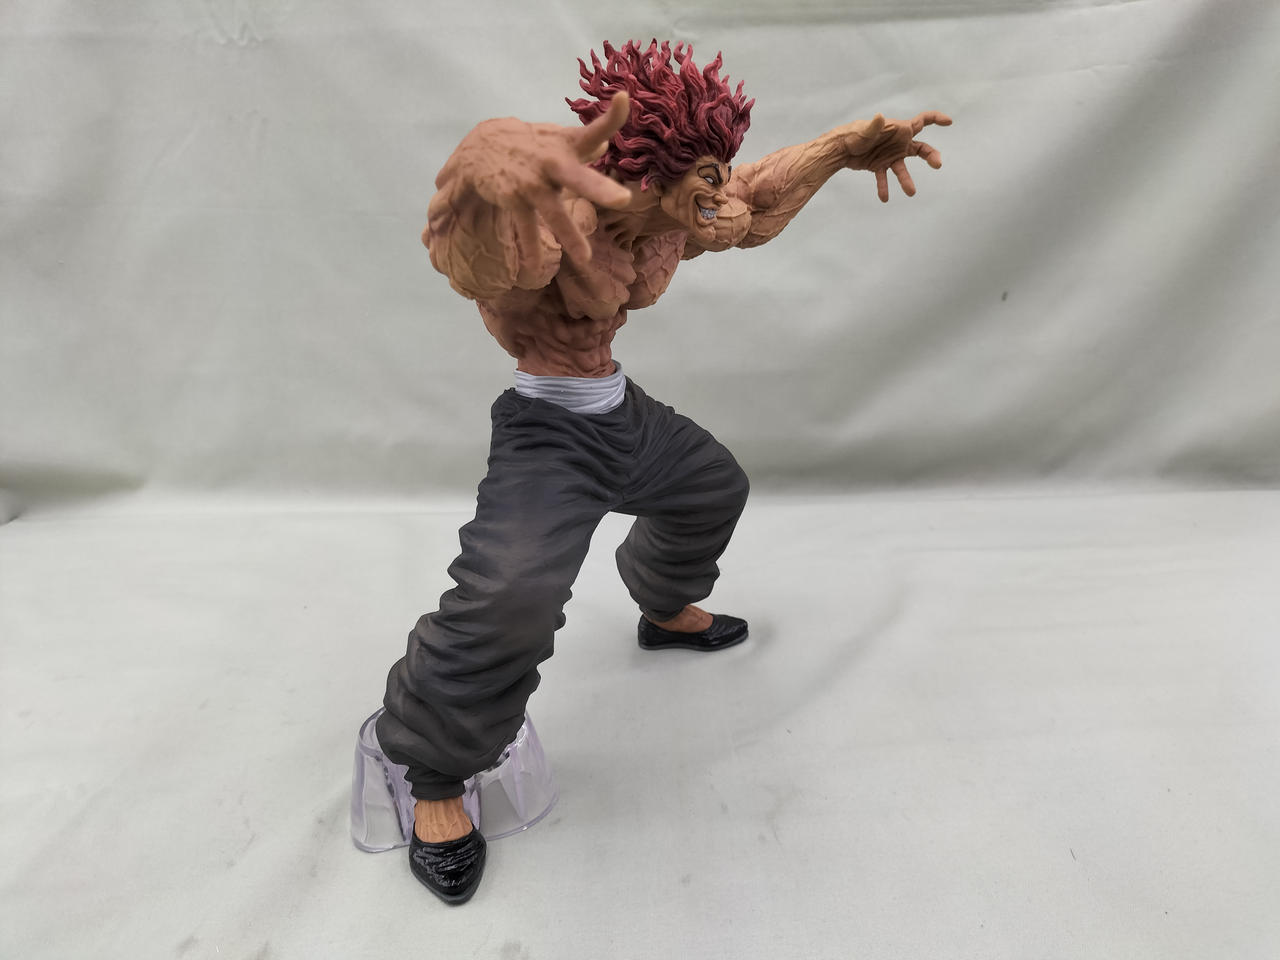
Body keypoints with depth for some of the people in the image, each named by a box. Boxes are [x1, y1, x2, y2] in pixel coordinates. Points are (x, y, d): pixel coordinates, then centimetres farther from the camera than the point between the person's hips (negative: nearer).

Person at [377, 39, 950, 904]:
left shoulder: (668, 219, -3)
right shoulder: (558, 223, -29)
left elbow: (758, 193, 13)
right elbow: (481, 221, -53)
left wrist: (850, 147, 8)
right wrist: (506, 166, -77)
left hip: (625, 416, 9)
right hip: (549, 432, -9)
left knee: (714, 486, 26)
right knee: (509, 596, -27)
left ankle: (667, 612, 54)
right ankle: (434, 776, -2)